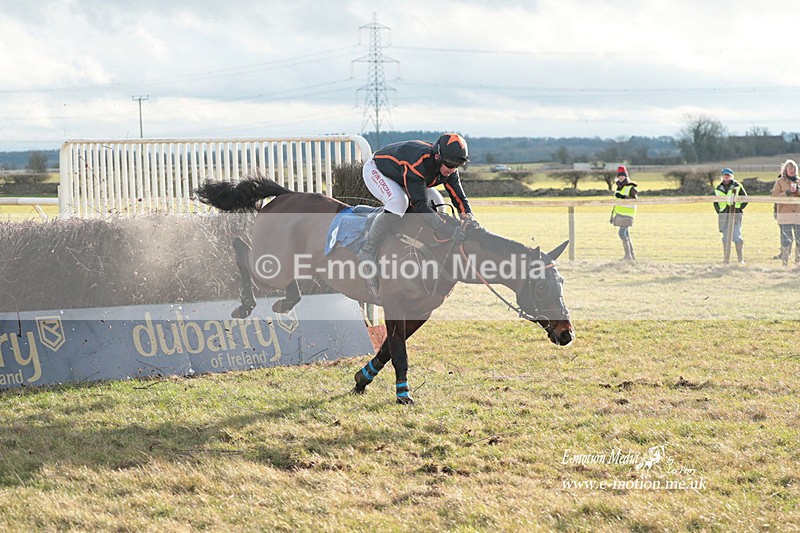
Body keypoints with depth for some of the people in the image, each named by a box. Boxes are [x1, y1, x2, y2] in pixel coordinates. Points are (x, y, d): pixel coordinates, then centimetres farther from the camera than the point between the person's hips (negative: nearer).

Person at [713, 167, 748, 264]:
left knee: (736, 236, -9)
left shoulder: (737, 186, 3)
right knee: (725, 237, 4)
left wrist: (739, 208, -4)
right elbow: (715, 202, 22)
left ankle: (740, 258, -3)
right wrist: (719, 211, 8)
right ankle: (726, 259, 7)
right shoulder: (718, 189, 13)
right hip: (723, 215, 4)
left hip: (735, 214, -3)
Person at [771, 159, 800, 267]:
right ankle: (785, 263, -6)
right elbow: (775, 197, -3)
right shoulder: (780, 182, 6)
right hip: (785, 214, -3)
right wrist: (788, 192, -11)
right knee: (786, 240, -8)